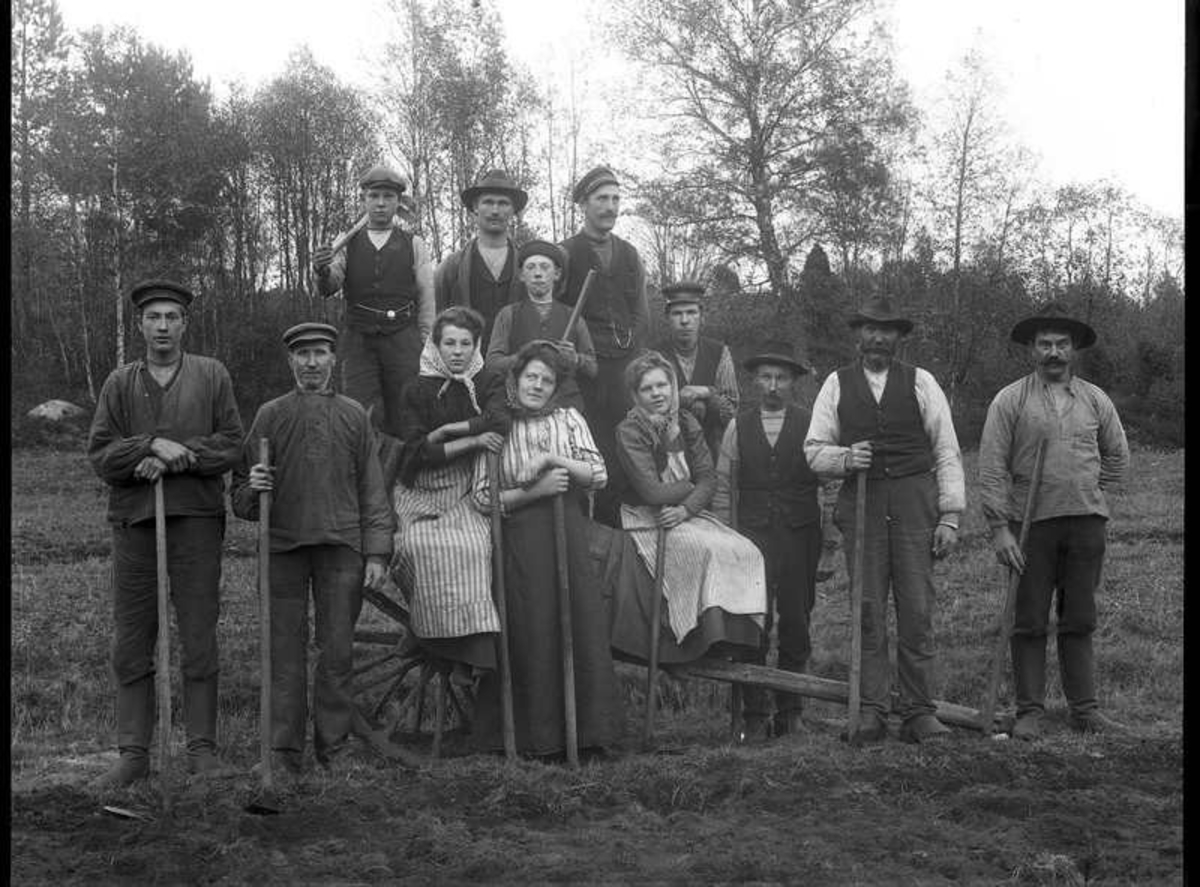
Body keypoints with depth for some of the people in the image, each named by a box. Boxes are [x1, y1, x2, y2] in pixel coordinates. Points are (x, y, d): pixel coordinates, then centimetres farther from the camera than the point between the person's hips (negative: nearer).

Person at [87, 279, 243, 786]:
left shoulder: (211, 376, 6)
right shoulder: (120, 383, 9)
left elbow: (231, 443, -2)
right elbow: (100, 455, 1)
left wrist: (176, 456, -14)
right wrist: (153, 445, -15)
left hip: (197, 519, -2)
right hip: (133, 521, 2)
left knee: (199, 640, 2)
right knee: (130, 644, 4)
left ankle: (202, 749, 10)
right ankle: (133, 753, 11)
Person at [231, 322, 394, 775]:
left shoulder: (354, 415, 10)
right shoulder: (270, 415, 8)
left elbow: (372, 490, 9)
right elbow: (241, 494, 11)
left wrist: (376, 552, 2)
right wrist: (252, 488, -13)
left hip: (341, 548, 1)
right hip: (283, 548, 0)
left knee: (337, 652, 3)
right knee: (285, 651, 2)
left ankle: (334, 747, 13)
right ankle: (285, 753, 8)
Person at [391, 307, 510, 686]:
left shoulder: (489, 384, 8)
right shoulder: (419, 390, 7)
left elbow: (500, 423, -14)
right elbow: (416, 452, -6)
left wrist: (446, 430, -8)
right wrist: (471, 441, -15)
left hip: (467, 495, 0)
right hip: (422, 491, 1)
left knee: (472, 545, -28)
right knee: (422, 545, -29)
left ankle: (468, 653, -23)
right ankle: (431, 635, -12)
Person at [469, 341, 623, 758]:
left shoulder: (569, 420, 10)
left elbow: (599, 475, 1)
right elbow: (484, 497, 0)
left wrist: (553, 459, -11)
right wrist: (535, 491, -12)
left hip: (571, 537, 1)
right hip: (520, 542, -1)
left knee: (580, 626, -2)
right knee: (529, 634, -4)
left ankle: (585, 729, 7)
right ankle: (537, 735, 5)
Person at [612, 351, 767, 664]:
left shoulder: (687, 424, 8)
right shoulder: (629, 432, -8)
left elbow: (709, 478, 2)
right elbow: (652, 492, -16)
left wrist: (686, 509, -16)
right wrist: (692, 486, -3)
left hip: (687, 516, 6)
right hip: (648, 521, -5)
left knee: (746, 552, -16)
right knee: (708, 549, -30)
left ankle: (737, 634, -14)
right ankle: (711, 634, -23)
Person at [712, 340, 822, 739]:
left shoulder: (810, 424, 7)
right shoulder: (738, 427, 9)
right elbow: (722, 486, 12)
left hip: (800, 537, 0)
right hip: (752, 535, 0)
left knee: (796, 625, 5)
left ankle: (790, 711, 16)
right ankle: (754, 715, -1)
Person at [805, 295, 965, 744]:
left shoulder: (920, 382, 9)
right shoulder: (837, 384, 12)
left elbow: (947, 452, 7)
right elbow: (814, 449, 10)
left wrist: (950, 515, 0)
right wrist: (845, 458, -11)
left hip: (914, 501, -1)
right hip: (860, 502, 1)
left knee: (917, 610, -4)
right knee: (868, 611, 0)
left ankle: (919, 712, 2)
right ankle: (870, 713, 4)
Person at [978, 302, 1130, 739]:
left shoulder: (1095, 400, 9)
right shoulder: (1010, 400, 0)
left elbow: (1117, 457, 23)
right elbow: (992, 469, -3)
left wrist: (1090, 495, 13)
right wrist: (999, 528, -9)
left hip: (1087, 523, 3)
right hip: (1031, 523, -2)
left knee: (1080, 621, 8)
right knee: (1029, 623, 1)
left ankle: (1084, 709, 15)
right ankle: (1030, 711, 8)